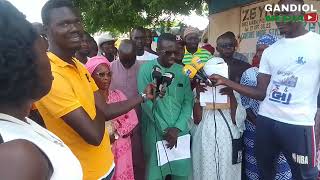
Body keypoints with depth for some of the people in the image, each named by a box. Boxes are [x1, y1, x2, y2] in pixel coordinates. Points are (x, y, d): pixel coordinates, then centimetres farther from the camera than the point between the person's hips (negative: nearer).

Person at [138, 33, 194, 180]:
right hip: (155, 132, -3)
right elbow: (146, 102, -10)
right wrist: (165, 130, -9)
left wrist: (177, 128, -10)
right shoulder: (146, 69, -6)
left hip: (180, 131, 3)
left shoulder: (182, 71, 4)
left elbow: (188, 101, 2)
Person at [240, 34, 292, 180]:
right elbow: (244, 104, -2)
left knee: (281, 168, 6)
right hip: (255, 129, 1)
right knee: (255, 167, 8)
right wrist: (258, 123, -12)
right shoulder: (249, 74, 0)